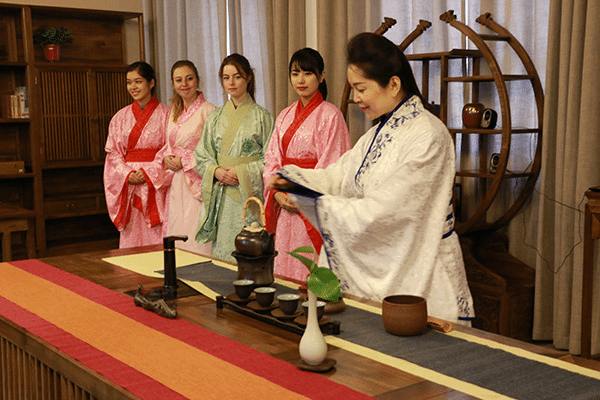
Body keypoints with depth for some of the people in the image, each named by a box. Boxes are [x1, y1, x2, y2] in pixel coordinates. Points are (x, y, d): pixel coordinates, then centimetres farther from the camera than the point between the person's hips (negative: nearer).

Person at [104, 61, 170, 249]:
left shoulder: (165, 114, 0)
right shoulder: (121, 117, 12)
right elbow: (113, 151, 9)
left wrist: (148, 173, -14)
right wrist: (128, 174, -7)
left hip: (156, 186, -3)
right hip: (128, 184, 3)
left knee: (156, 238, -5)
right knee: (131, 237, 4)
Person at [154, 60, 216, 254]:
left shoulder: (208, 111, -9)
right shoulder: (174, 112, 15)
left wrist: (184, 160, -13)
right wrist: (167, 157, -1)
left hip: (198, 185, -7)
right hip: (176, 185, 7)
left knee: (196, 240, -7)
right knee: (176, 237, 9)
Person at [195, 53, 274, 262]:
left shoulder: (261, 116, -1)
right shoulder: (215, 117, 12)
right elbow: (201, 155, 11)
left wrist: (242, 173, -14)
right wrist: (216, 171, -9)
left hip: (249, 196, -4)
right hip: (221, 198, 4)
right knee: (221, 254, 4)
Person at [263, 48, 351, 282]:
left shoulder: (330, 116, -6)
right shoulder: (285, 116, 14)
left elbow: (331, 167, -11)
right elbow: (272, 158, 13)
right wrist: (277, 192, -4)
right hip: (285, 205, 6)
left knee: (311, 272, -5)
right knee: (284, 268, 9)